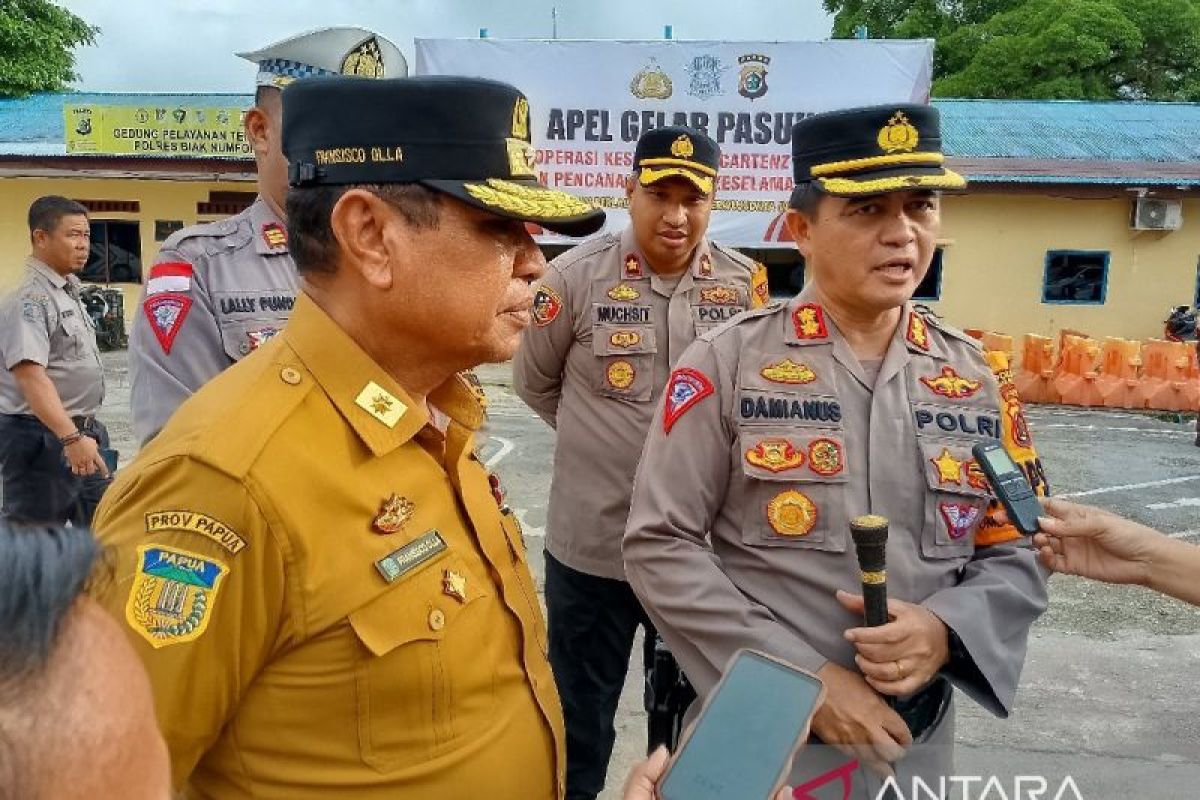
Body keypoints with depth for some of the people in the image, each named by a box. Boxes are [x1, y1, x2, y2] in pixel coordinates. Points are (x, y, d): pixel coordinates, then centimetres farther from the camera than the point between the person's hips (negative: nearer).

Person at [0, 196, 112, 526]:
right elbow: (30, 375, -28)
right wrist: (70, 437, -36)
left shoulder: (69, 292, 12)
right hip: (42, 438, -9)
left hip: (82, 431, 9)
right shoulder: (29, 299, -17)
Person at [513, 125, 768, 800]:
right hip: (592, 544, -1)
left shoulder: (746, 282, -4)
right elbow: (534, 380, 4)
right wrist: (599, 437, 6)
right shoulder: (579, 274, -9)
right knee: (579, 723, 17)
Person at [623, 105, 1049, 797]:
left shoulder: (976, 380, 0)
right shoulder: (727, 364, -12)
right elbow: (659, 546, -14)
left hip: (917, 741, 4)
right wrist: (802, 676, -17)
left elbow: (1017, 559, 5)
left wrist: (945, 628, -15)